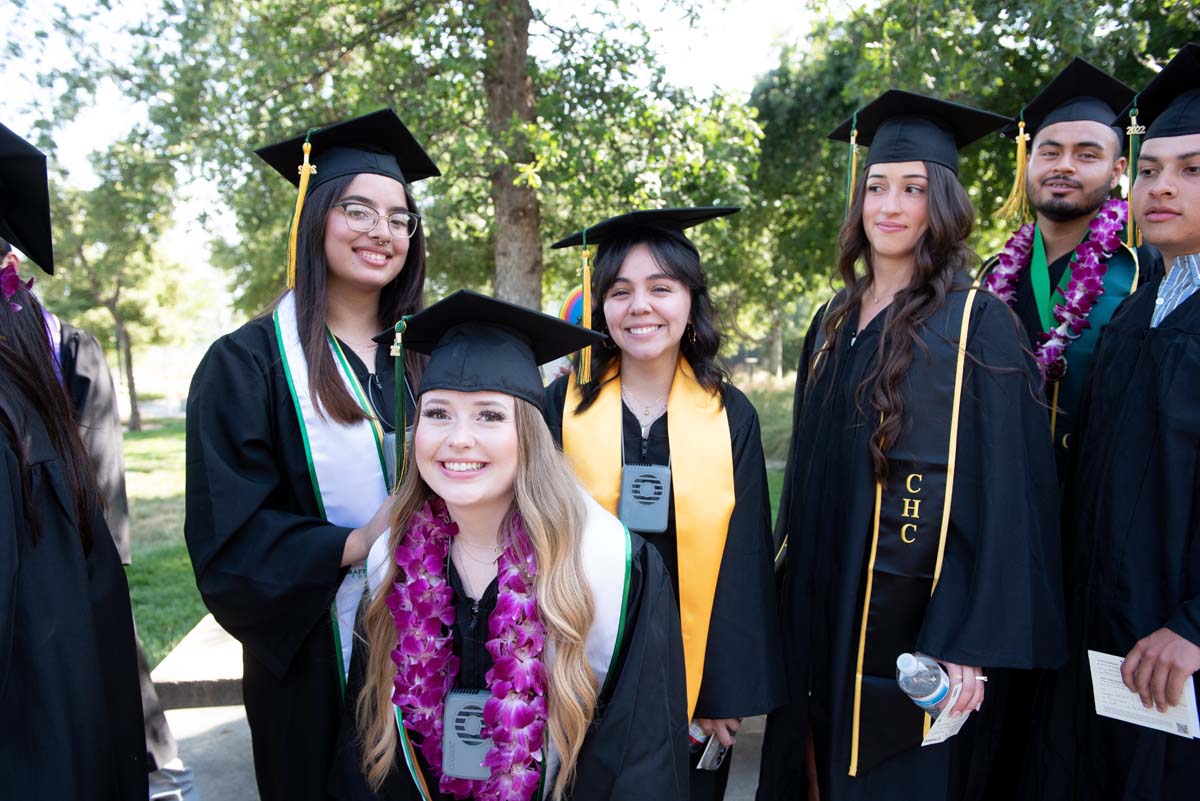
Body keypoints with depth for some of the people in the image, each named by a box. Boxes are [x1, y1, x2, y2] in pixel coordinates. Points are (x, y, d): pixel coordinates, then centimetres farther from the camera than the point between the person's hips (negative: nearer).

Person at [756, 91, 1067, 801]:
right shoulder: (835, 324, 8)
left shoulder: (978, 324, -10)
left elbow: (1006, 497, -15)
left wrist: (972, 648, -19)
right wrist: (795, 596, 13)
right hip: (825, 612, 6)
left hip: (915, 625, -5)